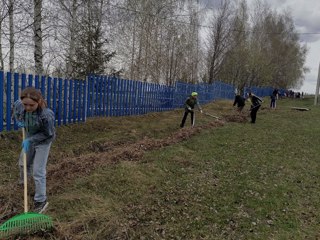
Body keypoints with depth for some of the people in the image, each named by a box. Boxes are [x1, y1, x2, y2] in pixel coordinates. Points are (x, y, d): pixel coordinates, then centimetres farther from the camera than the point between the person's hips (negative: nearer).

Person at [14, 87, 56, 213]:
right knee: (23, 163, 27)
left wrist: (31, 140, -27)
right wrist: (19, 120, -5)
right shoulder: (20, 105, -23)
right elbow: (16, 105, 5)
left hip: (43, 142, -6)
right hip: (29, 139, 6)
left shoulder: (46, 115, -39)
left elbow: (47, 134, -24)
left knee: (38, 171, -5)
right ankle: (23, 177, 62)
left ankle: (41, 201, 9)